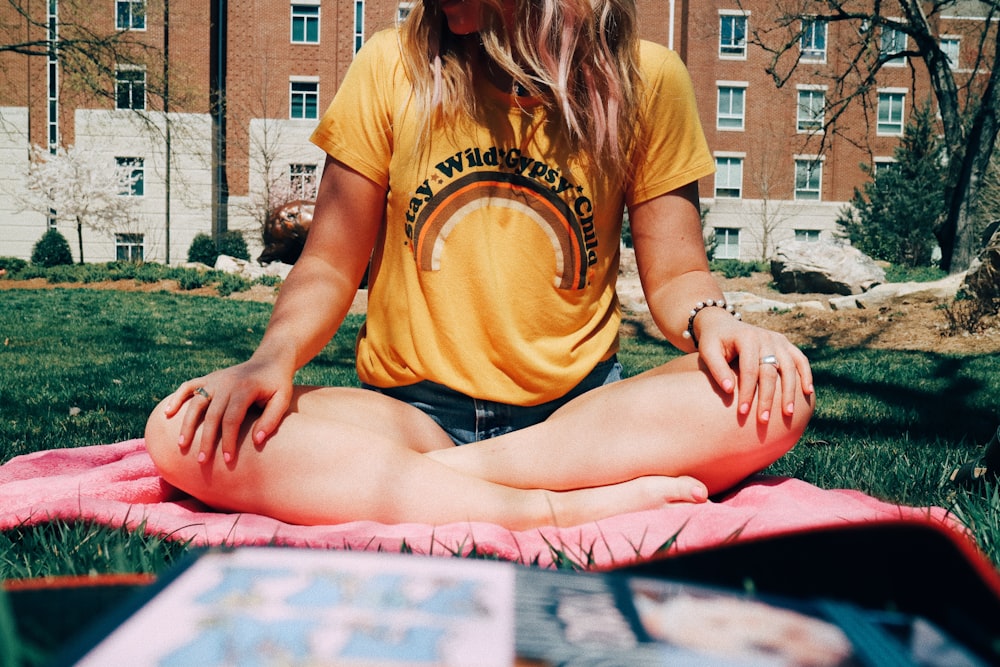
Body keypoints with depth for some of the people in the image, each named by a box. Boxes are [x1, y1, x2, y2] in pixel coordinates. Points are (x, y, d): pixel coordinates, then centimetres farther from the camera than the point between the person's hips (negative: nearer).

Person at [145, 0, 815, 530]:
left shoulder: (645, 79, 2)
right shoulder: (391, 67, 2)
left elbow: (675, 271, 5)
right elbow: (331, 263, 4)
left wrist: (713, 320, -18)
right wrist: (276, 355, -16)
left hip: (581, 408, 0)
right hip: (411, 410, 1)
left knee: (776, 392, -28)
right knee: (183, 434, -24)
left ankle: (435, 477, -23)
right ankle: (563, 507, -28)